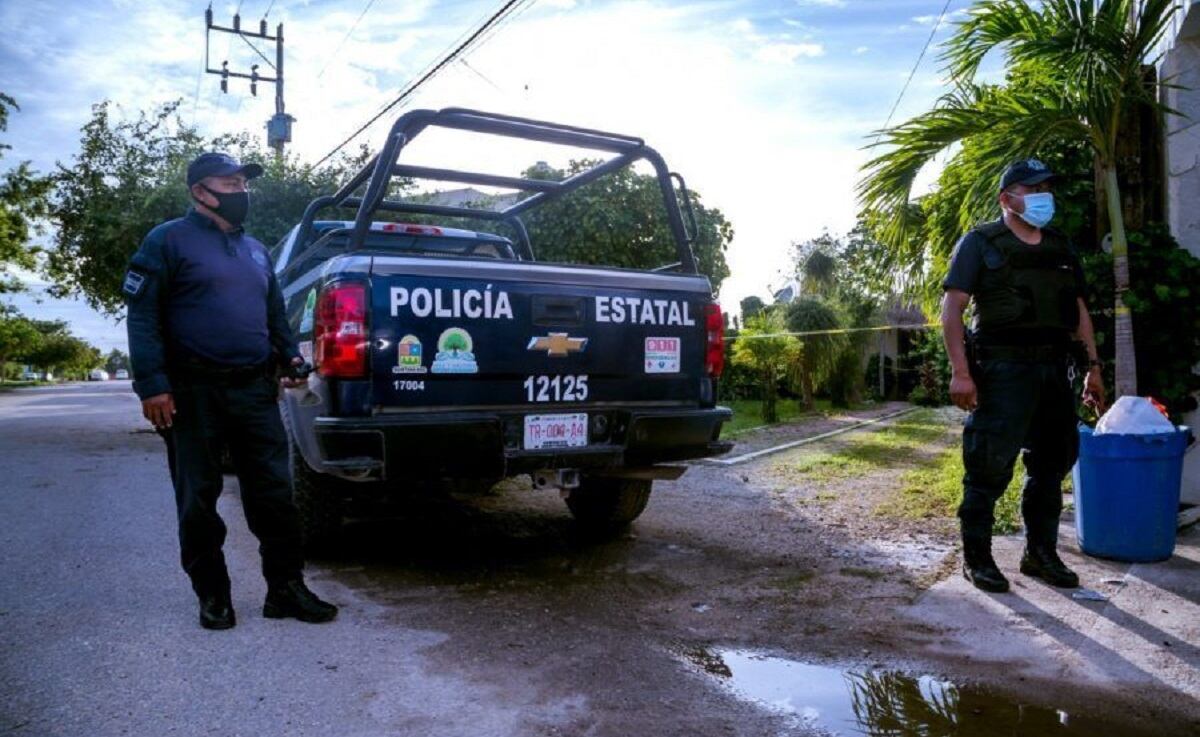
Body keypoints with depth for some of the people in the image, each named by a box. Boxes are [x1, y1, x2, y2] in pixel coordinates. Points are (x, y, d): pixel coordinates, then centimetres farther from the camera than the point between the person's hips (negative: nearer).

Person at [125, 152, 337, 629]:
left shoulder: (255, 249, 19)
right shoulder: (170, 241, 0)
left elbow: (275, 314, 26)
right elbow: (143, 315, -7)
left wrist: (290, 356, 11)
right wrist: (152, 384, -15)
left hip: (255, 391, 5)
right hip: (194, 394, -4)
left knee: (274, 493, 3)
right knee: (198, 500, 6)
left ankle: (285, 589, 11)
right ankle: (212, 595, 19)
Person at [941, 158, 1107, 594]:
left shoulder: (1060, 248, 17)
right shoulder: (980, 243, -2)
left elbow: (1079, 309, 20)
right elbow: (951, 307, -9)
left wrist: (1094, 367, 13)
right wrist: (960, 372, -17)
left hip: (1054, 370, 7)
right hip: (1003, 372, -7)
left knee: (1051, 464, 13)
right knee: (990, 467, -6)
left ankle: (1041, 553, 27)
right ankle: (976, 558, 7)